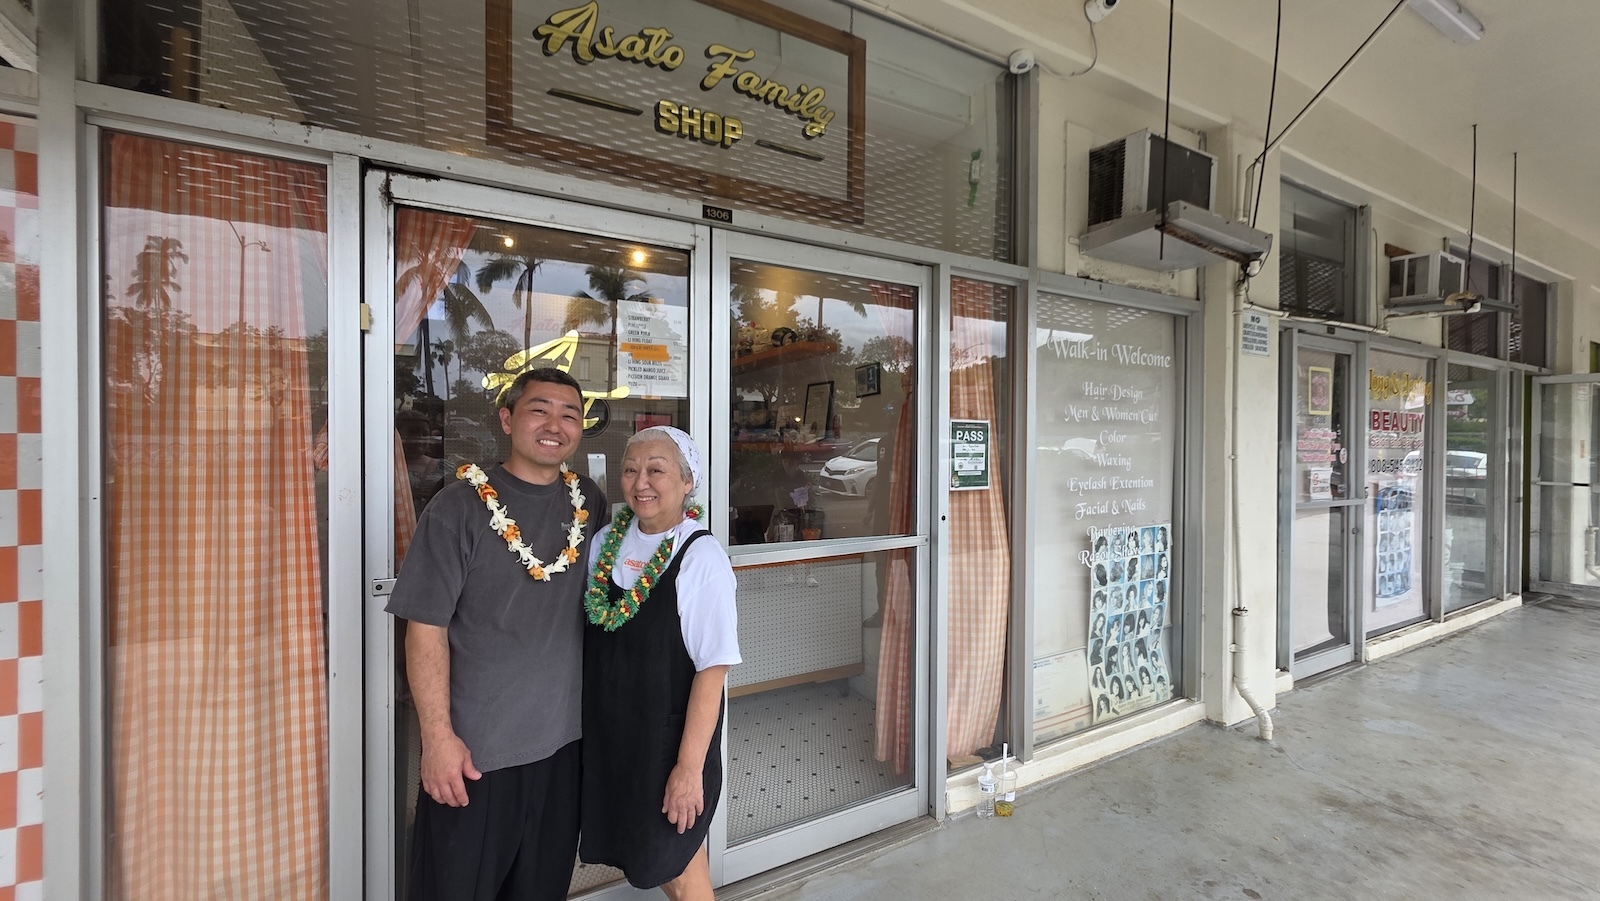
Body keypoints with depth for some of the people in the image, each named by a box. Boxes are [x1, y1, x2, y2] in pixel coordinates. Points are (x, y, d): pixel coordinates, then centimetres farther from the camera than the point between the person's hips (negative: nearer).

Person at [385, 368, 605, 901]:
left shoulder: (591, 504, 0)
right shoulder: (460, 507, -12)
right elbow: (426, 629, -12)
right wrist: (438, 736, -14)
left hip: (565, 742, 4)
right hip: (474, 749, -4)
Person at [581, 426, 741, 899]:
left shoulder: (701, 557, -18)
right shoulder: (605, 541, -1)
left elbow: (712, 669, -18)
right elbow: (589, 639, 8)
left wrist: (690, 766, -17)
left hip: (670, 734, -5)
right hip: (606, 733, 5)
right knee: (636, 853, 19)